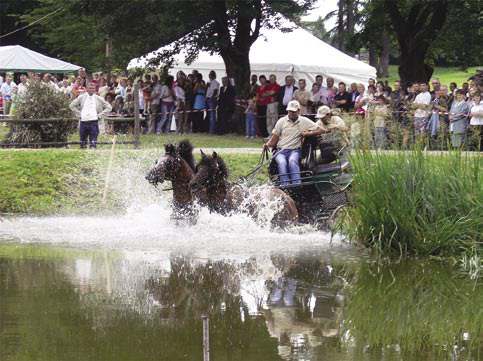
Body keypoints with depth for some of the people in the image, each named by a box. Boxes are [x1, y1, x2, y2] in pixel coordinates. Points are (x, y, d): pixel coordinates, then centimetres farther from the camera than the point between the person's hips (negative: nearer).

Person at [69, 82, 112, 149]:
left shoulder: (98, 99, 5)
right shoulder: (82, 97, 8)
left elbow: (109, 107, 9)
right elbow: (72, 105, 15)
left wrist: (99, 115, 1)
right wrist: (78, 114, 6)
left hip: (94, 121, -2)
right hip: (83, 121, 2)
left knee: (93, 142, -9)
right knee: (83, 141, 7)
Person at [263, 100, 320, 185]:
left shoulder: (304, 121, 11)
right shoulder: (281, 121, 14)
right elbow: (274, 138, 13)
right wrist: (267, 144, -8)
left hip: (295, 150, -1)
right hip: (281, 150, 1)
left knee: (292, 161, -37)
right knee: (282, 162, -34)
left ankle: (297, 184, -49)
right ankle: (285, 186, -47)